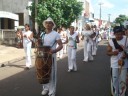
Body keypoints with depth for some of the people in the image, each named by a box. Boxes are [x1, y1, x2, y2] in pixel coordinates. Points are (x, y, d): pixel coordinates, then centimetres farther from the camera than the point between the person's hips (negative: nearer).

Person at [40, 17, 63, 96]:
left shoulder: (56, 34, -6)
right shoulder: (42, 34, 8)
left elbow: (61, 45, -9)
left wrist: (54, 50, -26)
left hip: (51, 56, -4)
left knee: (52, 74, 0)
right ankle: (45, 88, 28)